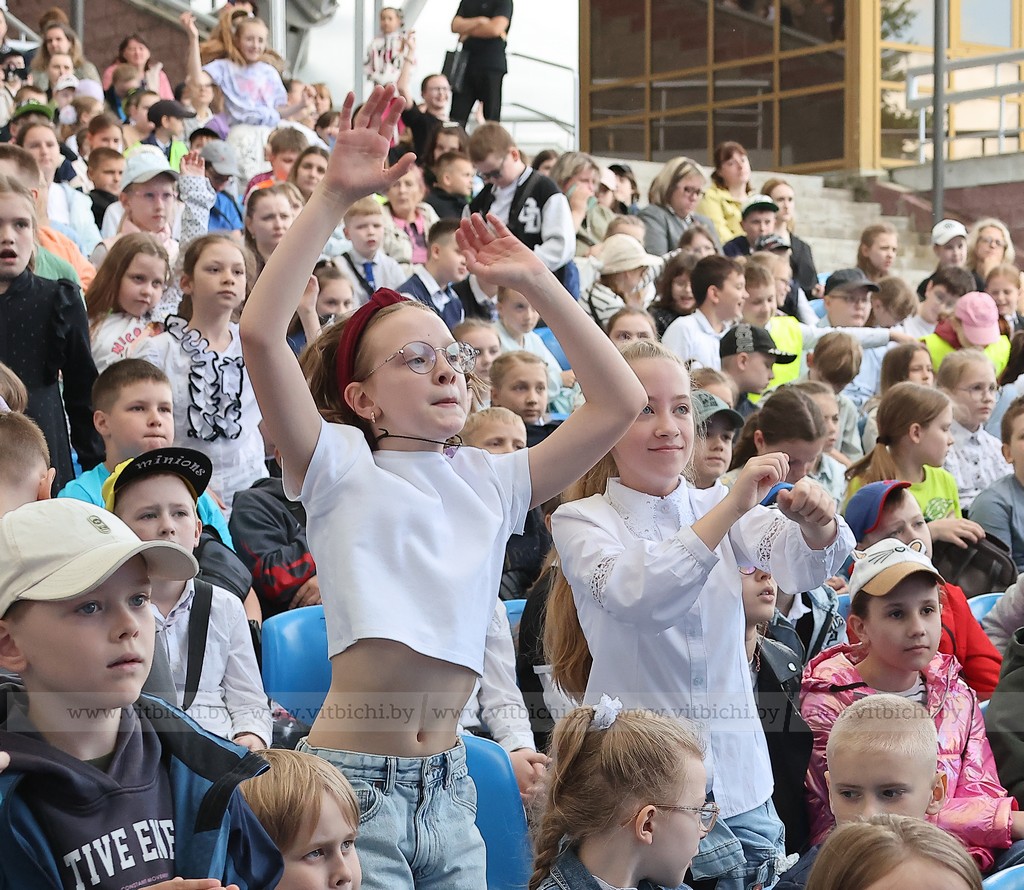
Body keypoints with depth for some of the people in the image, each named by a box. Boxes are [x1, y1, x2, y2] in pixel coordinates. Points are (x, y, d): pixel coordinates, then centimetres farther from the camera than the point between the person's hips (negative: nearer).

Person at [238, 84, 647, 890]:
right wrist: (335, 197, -14)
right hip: (354, 784, -5)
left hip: (447, 788, 5)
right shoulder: (341, 468, 0)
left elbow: (620, 402, 10)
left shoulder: (490, 482, 13)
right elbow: (261, 332, -14)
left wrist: (535, 282, 9)